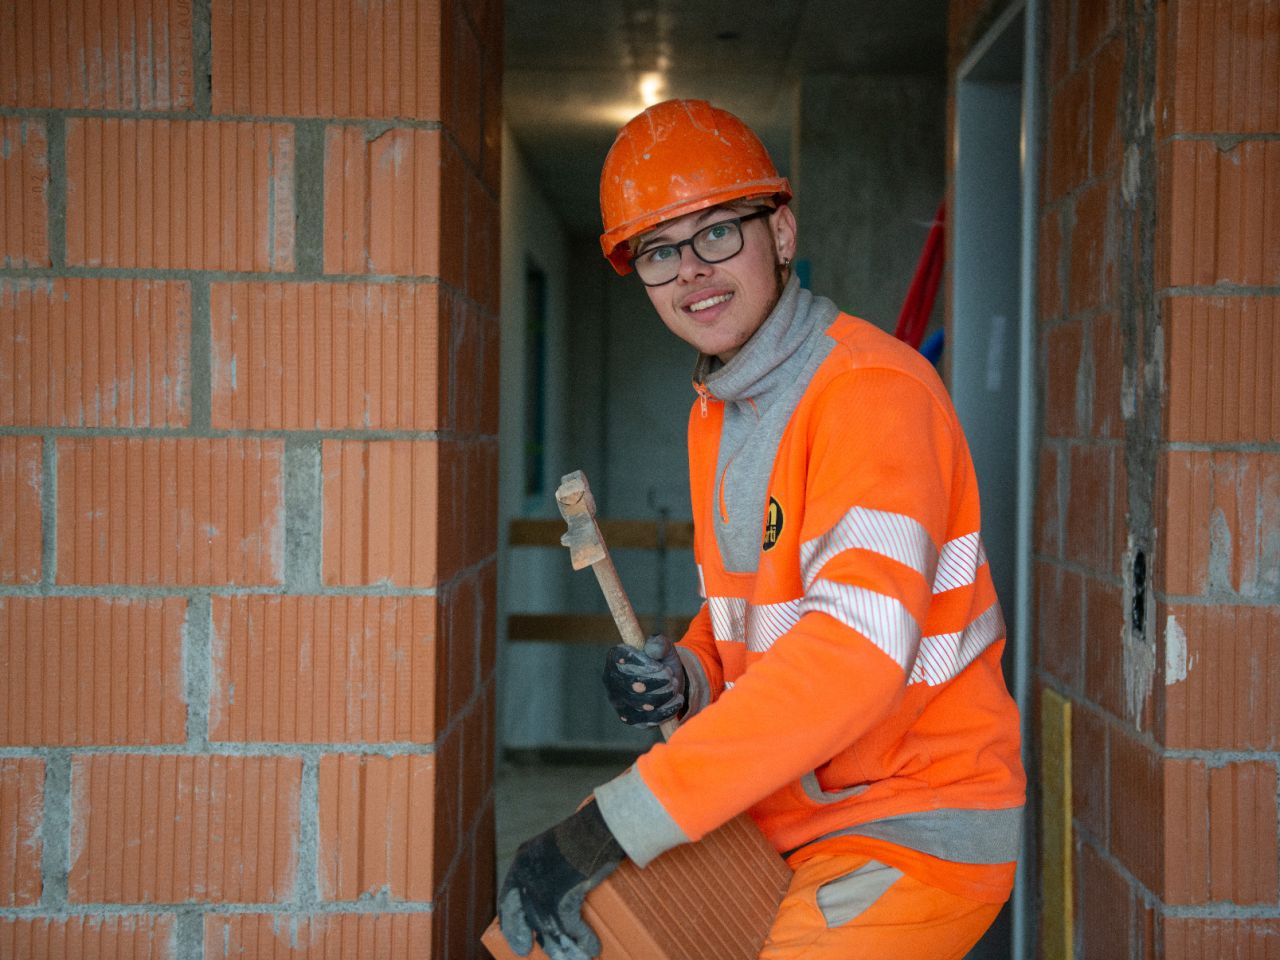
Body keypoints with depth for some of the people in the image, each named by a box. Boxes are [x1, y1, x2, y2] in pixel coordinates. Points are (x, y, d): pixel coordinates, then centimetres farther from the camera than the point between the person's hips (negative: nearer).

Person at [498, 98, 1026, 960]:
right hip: (783, 809, 8)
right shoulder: (715, 412, 10)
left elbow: (857, 648, -31)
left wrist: (614, 828, -34)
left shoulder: (874, 389, -18)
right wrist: (682, 678, -5)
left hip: (919, 828, -8)